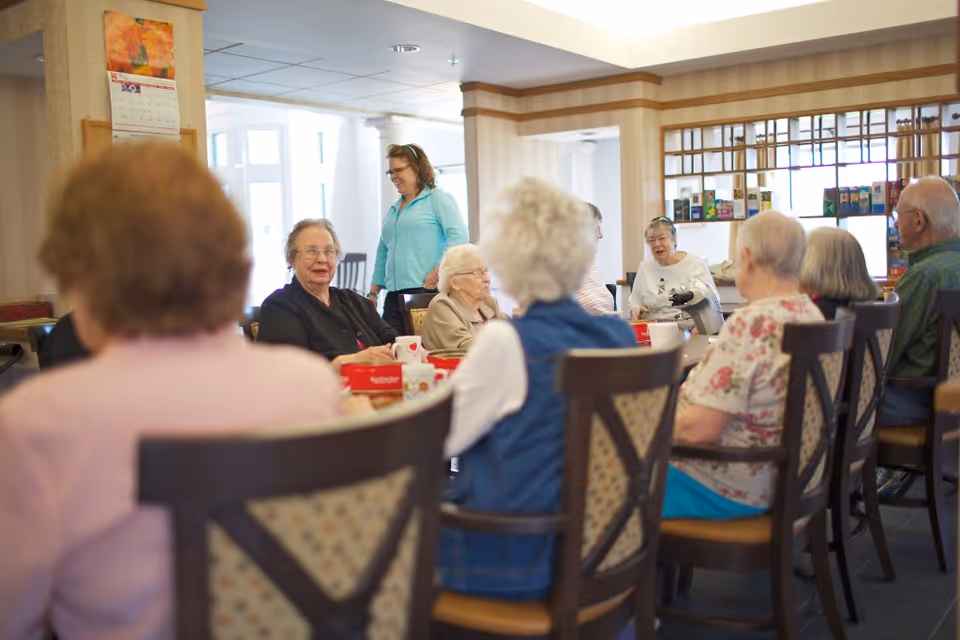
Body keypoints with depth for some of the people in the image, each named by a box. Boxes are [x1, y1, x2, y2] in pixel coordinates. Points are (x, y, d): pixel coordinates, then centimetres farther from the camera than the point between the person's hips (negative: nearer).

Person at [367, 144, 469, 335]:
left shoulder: (438, 199, 2)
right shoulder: (393, 210, 24)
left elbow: (458, 237, -11)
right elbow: (382, 255, 27)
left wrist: (438, 273, -20)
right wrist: (373, 293, 19)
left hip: (428, 292, -6)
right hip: (394, 296, 7)